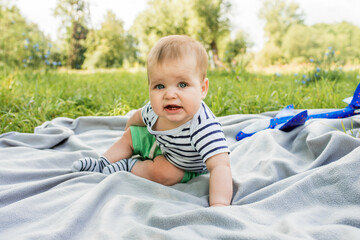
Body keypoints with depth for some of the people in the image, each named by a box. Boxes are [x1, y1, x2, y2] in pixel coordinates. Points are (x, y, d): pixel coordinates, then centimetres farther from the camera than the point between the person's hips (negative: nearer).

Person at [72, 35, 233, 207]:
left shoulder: (204, 127, -46)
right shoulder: (156, 109, -25)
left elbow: (220, 166, -51)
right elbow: (139, 116, -1)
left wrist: (219, 204, -63)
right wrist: (128, 130, 18)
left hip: (183, 166, -5)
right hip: (159, 142, 6)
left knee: (163, 172, -28)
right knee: (131, 134, 11)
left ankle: (130, 167, 0)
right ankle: (103, 163, 26)